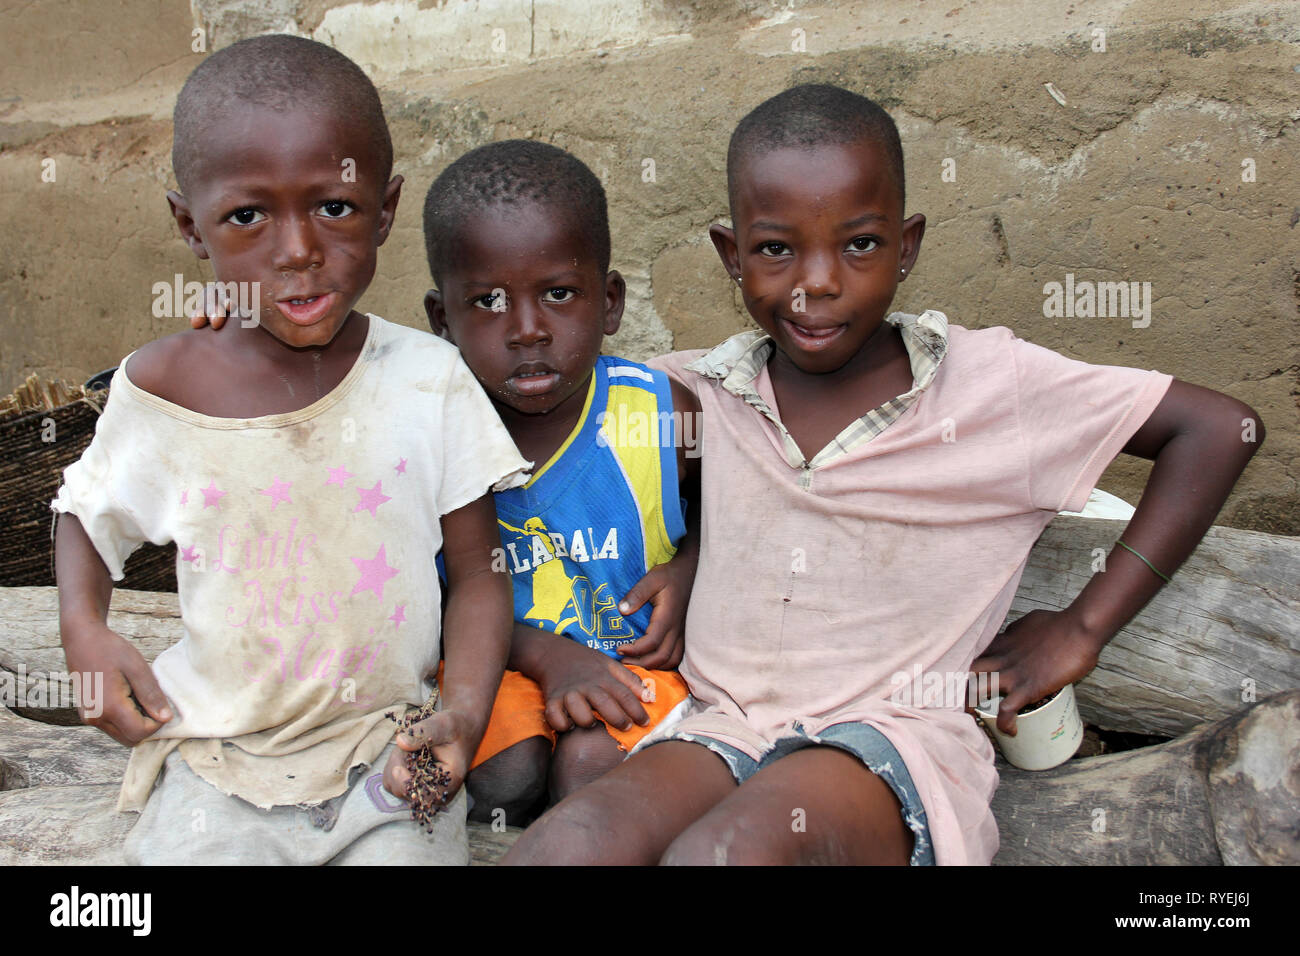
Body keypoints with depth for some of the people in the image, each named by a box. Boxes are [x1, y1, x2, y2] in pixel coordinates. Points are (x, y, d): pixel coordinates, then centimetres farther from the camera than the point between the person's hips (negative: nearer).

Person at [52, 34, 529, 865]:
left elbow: (478, 574, -3)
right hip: (217, 752, 1)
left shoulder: (429, 381, -9)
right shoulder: (161, 387, -6)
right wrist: (84, 629, -3)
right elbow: (88, 509, 13)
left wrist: (463, 715, -16)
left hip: (388, 743, -1)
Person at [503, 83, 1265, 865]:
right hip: (727, 729, 3)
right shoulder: (705, 392, 6)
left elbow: (1221, 428, 0)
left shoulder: (986, 383, -3)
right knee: (573, 841, -31)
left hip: (895, 736, -2)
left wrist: (1083, 630, -1)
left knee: (727, 847, -35)